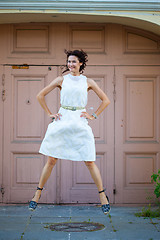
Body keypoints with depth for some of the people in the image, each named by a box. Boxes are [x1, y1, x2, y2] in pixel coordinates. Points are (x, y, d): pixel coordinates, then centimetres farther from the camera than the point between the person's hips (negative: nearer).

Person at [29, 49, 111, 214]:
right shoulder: (61, 80, 8)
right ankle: (37, 194, 14)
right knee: (51, 160, 1)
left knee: (89, 162, -2)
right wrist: (49, 114, 6)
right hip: (62, 122, 1)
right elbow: (40, 96, 12)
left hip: (80, 123, 0)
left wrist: (94, 116, 6)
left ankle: (103, 197, 9)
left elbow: (105, 100, 14)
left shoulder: (88, 82, 9)